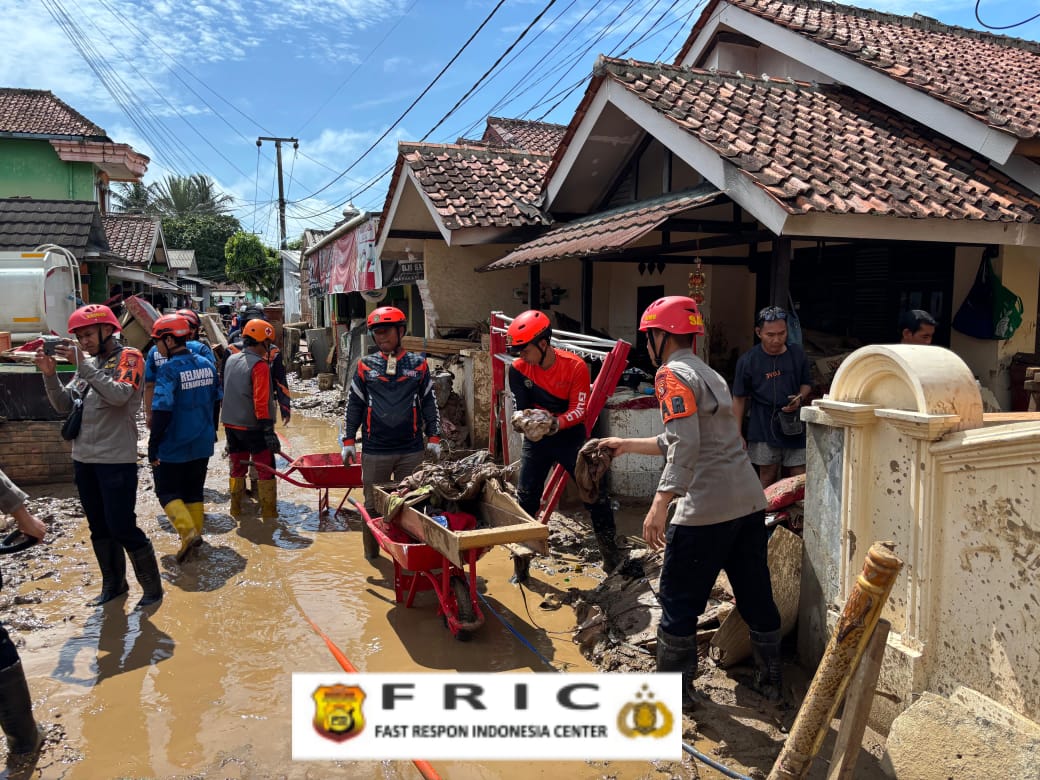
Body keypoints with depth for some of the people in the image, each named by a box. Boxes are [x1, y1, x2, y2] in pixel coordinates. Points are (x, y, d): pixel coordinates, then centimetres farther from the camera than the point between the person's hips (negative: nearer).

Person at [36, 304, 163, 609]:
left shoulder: (129, 357, -8)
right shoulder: (88, 364, 11)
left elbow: (120, 394, -25)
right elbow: (64, 405, 9)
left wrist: (82, 364, -23)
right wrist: (50, 374, -6)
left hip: (117, 461, -7)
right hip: (83, 459, 7)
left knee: (122, 528, -5)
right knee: (99, 528, 15)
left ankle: (152, 587, 9)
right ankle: (113, 584, 28)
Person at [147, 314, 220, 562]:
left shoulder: (169, 369, -19)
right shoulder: (207, 364, 2)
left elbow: (162, 412, -21)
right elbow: (216, 401, 12)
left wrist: (153, 448, -14)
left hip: (174, 447, -6)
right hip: (202, 444, 6)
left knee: (167, 491, 7)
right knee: (194, 490, 18)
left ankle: (188, 531, -8)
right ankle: (196, 531, 23)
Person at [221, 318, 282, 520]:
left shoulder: (231, 360, 9)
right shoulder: (259, 365, -16)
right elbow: (261, 401, -21)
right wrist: (269, 431, -19)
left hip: (230, 424, 8)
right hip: (252, 426, -8)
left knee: (237, 467, 17)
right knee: (266, 468, 2)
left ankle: (236, 509, 24)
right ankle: (268, 512, 4)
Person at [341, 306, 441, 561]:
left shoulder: (418, 364, 4)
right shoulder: (366, 365, 4)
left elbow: (429, 403, 9)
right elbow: (354, 405, 7)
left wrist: (433, 437, 5)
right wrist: (349, 440, 4)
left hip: (411, 450, 0)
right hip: (375, 451, 0)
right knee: (373, 504, 10)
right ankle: (371, 551, 26)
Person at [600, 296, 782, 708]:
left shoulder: (673, 374, -8)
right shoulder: (708, 374, 20)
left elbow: (685, 444, -21)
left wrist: (660, 503, -23)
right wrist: (628, 445, 36)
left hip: (705, 508, -9)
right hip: (749, 500, 9)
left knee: (678, 599, 6)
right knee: (755, 594, 18)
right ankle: (770, 678, 32)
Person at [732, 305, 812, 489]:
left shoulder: (797, 354, 2)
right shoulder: (748, 360, -8)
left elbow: (807, 383, 16)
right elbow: (739, 399, -1)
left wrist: (800, 398, -7)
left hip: (794, 427, 3)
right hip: (765, 429, -3)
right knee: (768, 478, 6)